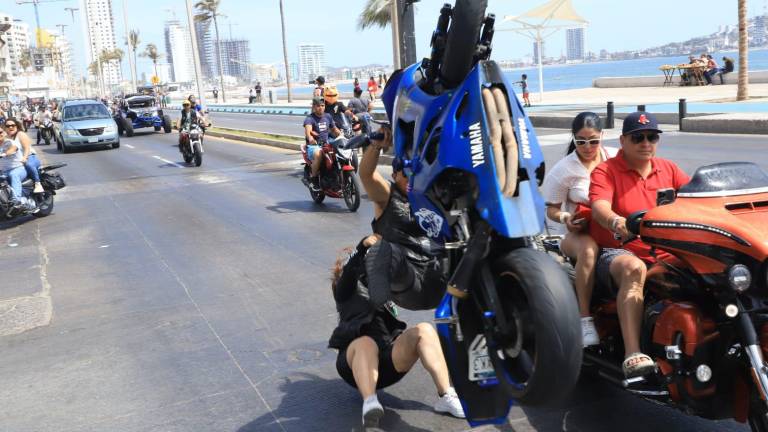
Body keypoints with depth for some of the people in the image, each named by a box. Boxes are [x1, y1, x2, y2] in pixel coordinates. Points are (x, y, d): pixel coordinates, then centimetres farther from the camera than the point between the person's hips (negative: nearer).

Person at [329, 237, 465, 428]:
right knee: (366, 344, -37)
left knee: (424, 330, -21)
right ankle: (370, 404, -57)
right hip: (354, 359, -3)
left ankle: (446, 397, -29)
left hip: (388, 360, 3)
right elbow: (350, 271, -2)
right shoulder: (345, 289, 20)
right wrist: (363, 246, -22)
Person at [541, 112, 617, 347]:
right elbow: (551, 208, 6)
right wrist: (565, 218, -18)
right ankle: (585, 319, -34)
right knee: (588, 249, -39)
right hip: (580, 232, -2)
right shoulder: (563, 169, 1)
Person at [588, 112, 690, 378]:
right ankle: (632, 355, -45)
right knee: (634, 269, -37)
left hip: (665, 256, 5)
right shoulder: (605, 171, 3)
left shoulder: (668, 169, 20)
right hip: (617, 253, -4)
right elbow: (599, 207, -16)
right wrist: (616, 222, -40)